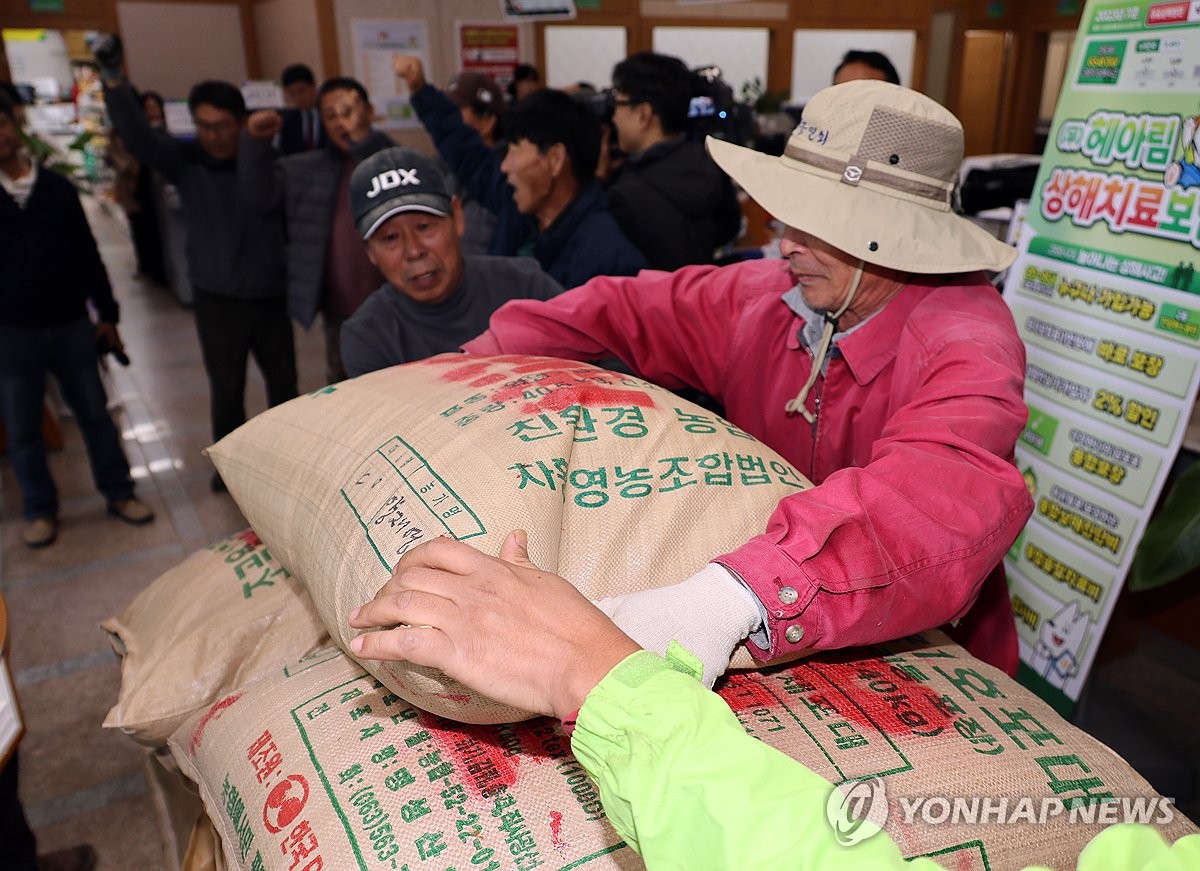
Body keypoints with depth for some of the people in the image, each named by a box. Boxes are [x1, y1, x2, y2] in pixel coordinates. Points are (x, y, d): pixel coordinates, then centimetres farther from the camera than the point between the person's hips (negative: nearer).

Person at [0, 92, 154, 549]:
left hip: (70, 325, 1)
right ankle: (40, 509, 25)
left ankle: (118, 493, 24)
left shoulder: (57, 187, 2)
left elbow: (87, 254, 6)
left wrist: (107, 314, 8)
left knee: (95, 413, 10)